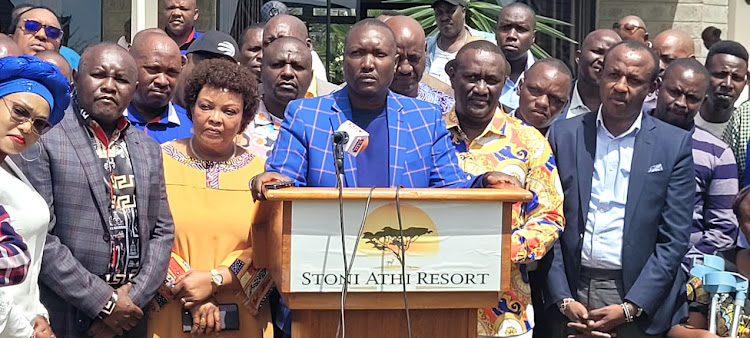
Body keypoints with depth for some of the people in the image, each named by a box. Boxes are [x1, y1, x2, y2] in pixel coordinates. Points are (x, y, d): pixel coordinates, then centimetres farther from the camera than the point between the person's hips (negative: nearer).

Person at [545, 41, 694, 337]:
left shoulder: (675, 144, 0)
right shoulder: (564, 135, 3)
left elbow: (674, 239, -3)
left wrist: (630, 308, -10)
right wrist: (563, 299, -6)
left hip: (638, 302, -1)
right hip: (572, 292, 1)